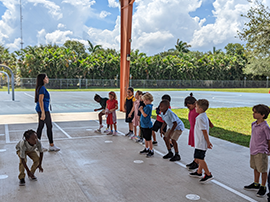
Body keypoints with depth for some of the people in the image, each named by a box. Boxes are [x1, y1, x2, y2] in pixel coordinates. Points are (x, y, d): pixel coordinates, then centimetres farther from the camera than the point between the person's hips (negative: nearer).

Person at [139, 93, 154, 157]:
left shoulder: (148, 106, -20)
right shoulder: (147, 106, 10)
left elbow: (145, 115, -24)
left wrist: (141, 110, -12)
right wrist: (141, 110, 2)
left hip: (147, 125, -10)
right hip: (143, 125, 10)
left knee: (149, 139, -1)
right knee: (146, 138, 20)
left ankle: (151, 151, 9)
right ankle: (146, 149, 33)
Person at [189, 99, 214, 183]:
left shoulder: (200, 118, -21)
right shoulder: (204, 116, 10)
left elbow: (204, 131, -22)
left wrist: (208, 143, -17)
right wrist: (208, 142, 21)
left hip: (201, 143, -10)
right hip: (201, 142, 10)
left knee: (199, 159, -10)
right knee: (200, 158, 20)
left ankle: (208, 174, -5)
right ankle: (199, 172, 34)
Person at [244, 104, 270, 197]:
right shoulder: (253, 124, 4)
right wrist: (252, 148, 16)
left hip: (261, 152, -8)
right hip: (253, 151, 8)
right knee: (255, 168, 20)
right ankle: (256, 184, 36)